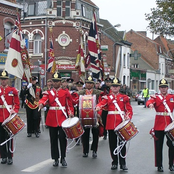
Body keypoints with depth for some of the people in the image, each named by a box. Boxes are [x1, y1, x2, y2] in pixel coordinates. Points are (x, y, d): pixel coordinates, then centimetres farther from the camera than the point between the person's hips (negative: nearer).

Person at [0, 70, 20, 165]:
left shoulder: (13, 90, 4)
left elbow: (17, 103, 3)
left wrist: (15, 111, -13)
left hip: (9, 118, -2)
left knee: (9, 138, 0)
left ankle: (10, 157, 8)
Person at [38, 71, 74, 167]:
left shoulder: (66, 92, 4)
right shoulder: (48, 92, 6)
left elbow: (69, 105, 6)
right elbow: (44, 99, -13)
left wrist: (71, 113, -12)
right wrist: (41, 104, -36)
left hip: (62, 119, -1)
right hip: (52, 119, 2)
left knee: (62, 138, -4)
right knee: (53, 139, 7)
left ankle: (63, 158, 10)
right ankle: (56, 159, 17)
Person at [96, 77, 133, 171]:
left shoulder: (124, 97, 7)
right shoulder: (107, 97, 8)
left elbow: (129, 109, 4)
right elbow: (102, 103, -11)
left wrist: (128, 117, -15)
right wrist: (98, 107, -34)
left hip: (122, 123, -1)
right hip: (111, 124, 1)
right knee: (112, 144, 7)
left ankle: (123, 163, 10)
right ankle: (114, 162, 17)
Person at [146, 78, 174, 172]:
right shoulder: (156, 97, 3)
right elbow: (149, 101, -17)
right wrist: (150, 104, -40)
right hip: (159, 125, -1)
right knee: (159, 146, 4)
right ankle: (159, 165, 14)